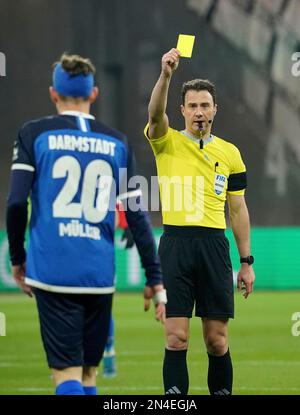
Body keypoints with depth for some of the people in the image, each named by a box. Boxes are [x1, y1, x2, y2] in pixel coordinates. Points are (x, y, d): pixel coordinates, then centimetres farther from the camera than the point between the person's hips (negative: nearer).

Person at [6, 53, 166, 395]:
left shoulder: (34, 134, 2)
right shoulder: (116, 143, 9)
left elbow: (16, 202, -6)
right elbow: (137, 217, 5)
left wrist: (17, 259, 7)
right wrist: (155, 279, 9)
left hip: (52, 273, -2)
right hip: (99, 276, 2)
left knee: (67, 373, -5)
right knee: (88, 373, 15)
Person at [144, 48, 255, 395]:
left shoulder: (230, 153, 12)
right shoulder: (168, 142, 5)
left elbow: (238, 209, 14)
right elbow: (155, 113, -17)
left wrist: (247, 261, 10)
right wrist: (165, 75, -34)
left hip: (214, 246, 2)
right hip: (175, 244, -2)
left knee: (217, 339, 3)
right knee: (176, 338, -5)